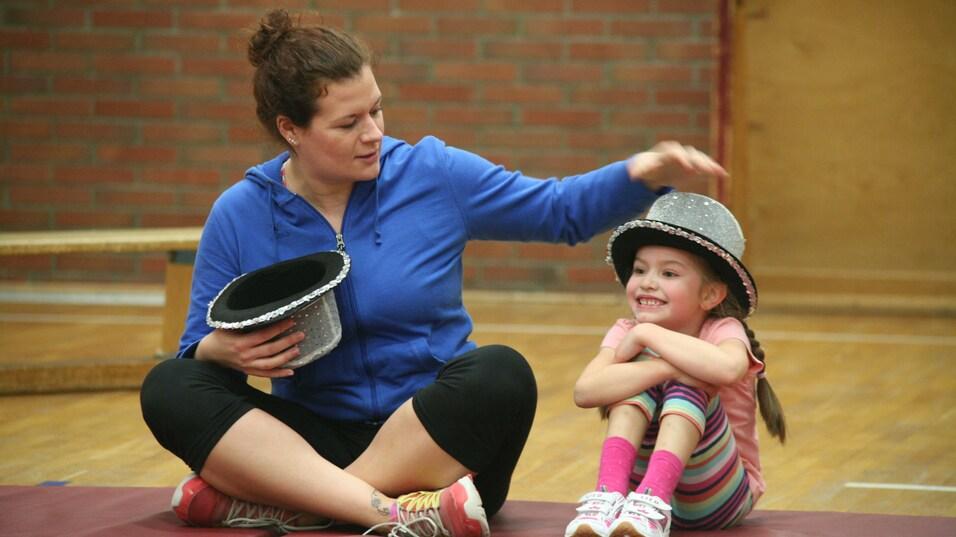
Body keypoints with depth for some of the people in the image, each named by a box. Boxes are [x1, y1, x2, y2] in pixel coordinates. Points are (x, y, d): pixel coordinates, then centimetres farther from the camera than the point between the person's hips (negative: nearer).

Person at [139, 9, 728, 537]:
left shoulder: (434, 175, 1)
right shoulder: (239, 215, 1)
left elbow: (563, 210, 8)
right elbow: (199, 347, 7)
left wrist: (646, 174, -10)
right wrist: (226, 350, -17)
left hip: (435, 443, 0)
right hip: (312, 439, 1)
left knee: (501, 374, -31)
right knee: (170, 388, -23)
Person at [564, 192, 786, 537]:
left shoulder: (723, 330, -13)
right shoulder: (626, 334, -5)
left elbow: (728, 368, -41)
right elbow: (584, 391, -27)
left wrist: (648, 334, -30)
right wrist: (668, 367, -36)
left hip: (719, 497, -3)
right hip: (642, 480, 3)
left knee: (686, 384, -26)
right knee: (642, 367, -19)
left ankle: (651, 503, -44)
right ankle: (610, 493, -36)